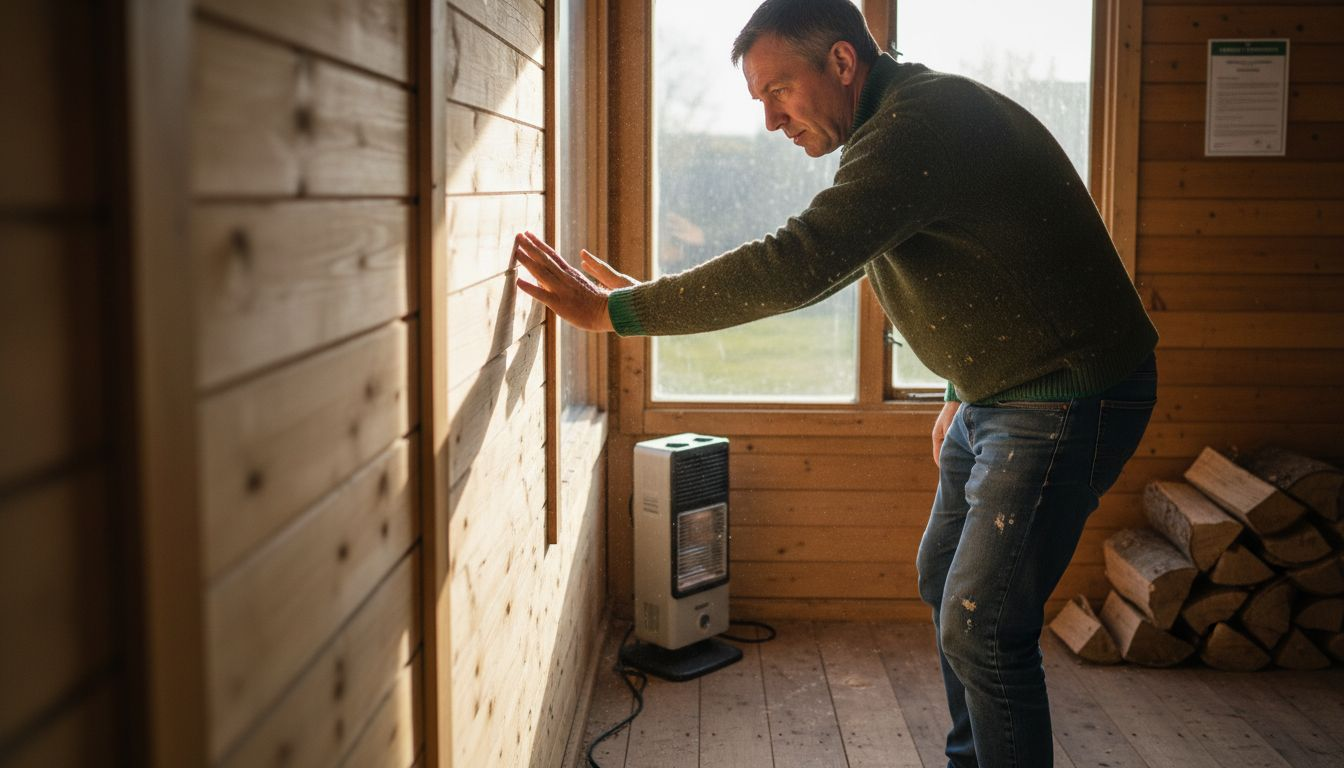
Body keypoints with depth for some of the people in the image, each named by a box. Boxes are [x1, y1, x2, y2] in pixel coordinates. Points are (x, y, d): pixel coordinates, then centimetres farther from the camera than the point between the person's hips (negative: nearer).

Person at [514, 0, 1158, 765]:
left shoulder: (921, 124, -26)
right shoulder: (905, 121, 8)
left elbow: (795, 265, -35)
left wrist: (610, 309, -31)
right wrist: (962, 394, 18)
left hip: (1069, 397, -11)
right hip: (1002, 392, 11)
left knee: (981, 624, -12)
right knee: (946, 582, 21)